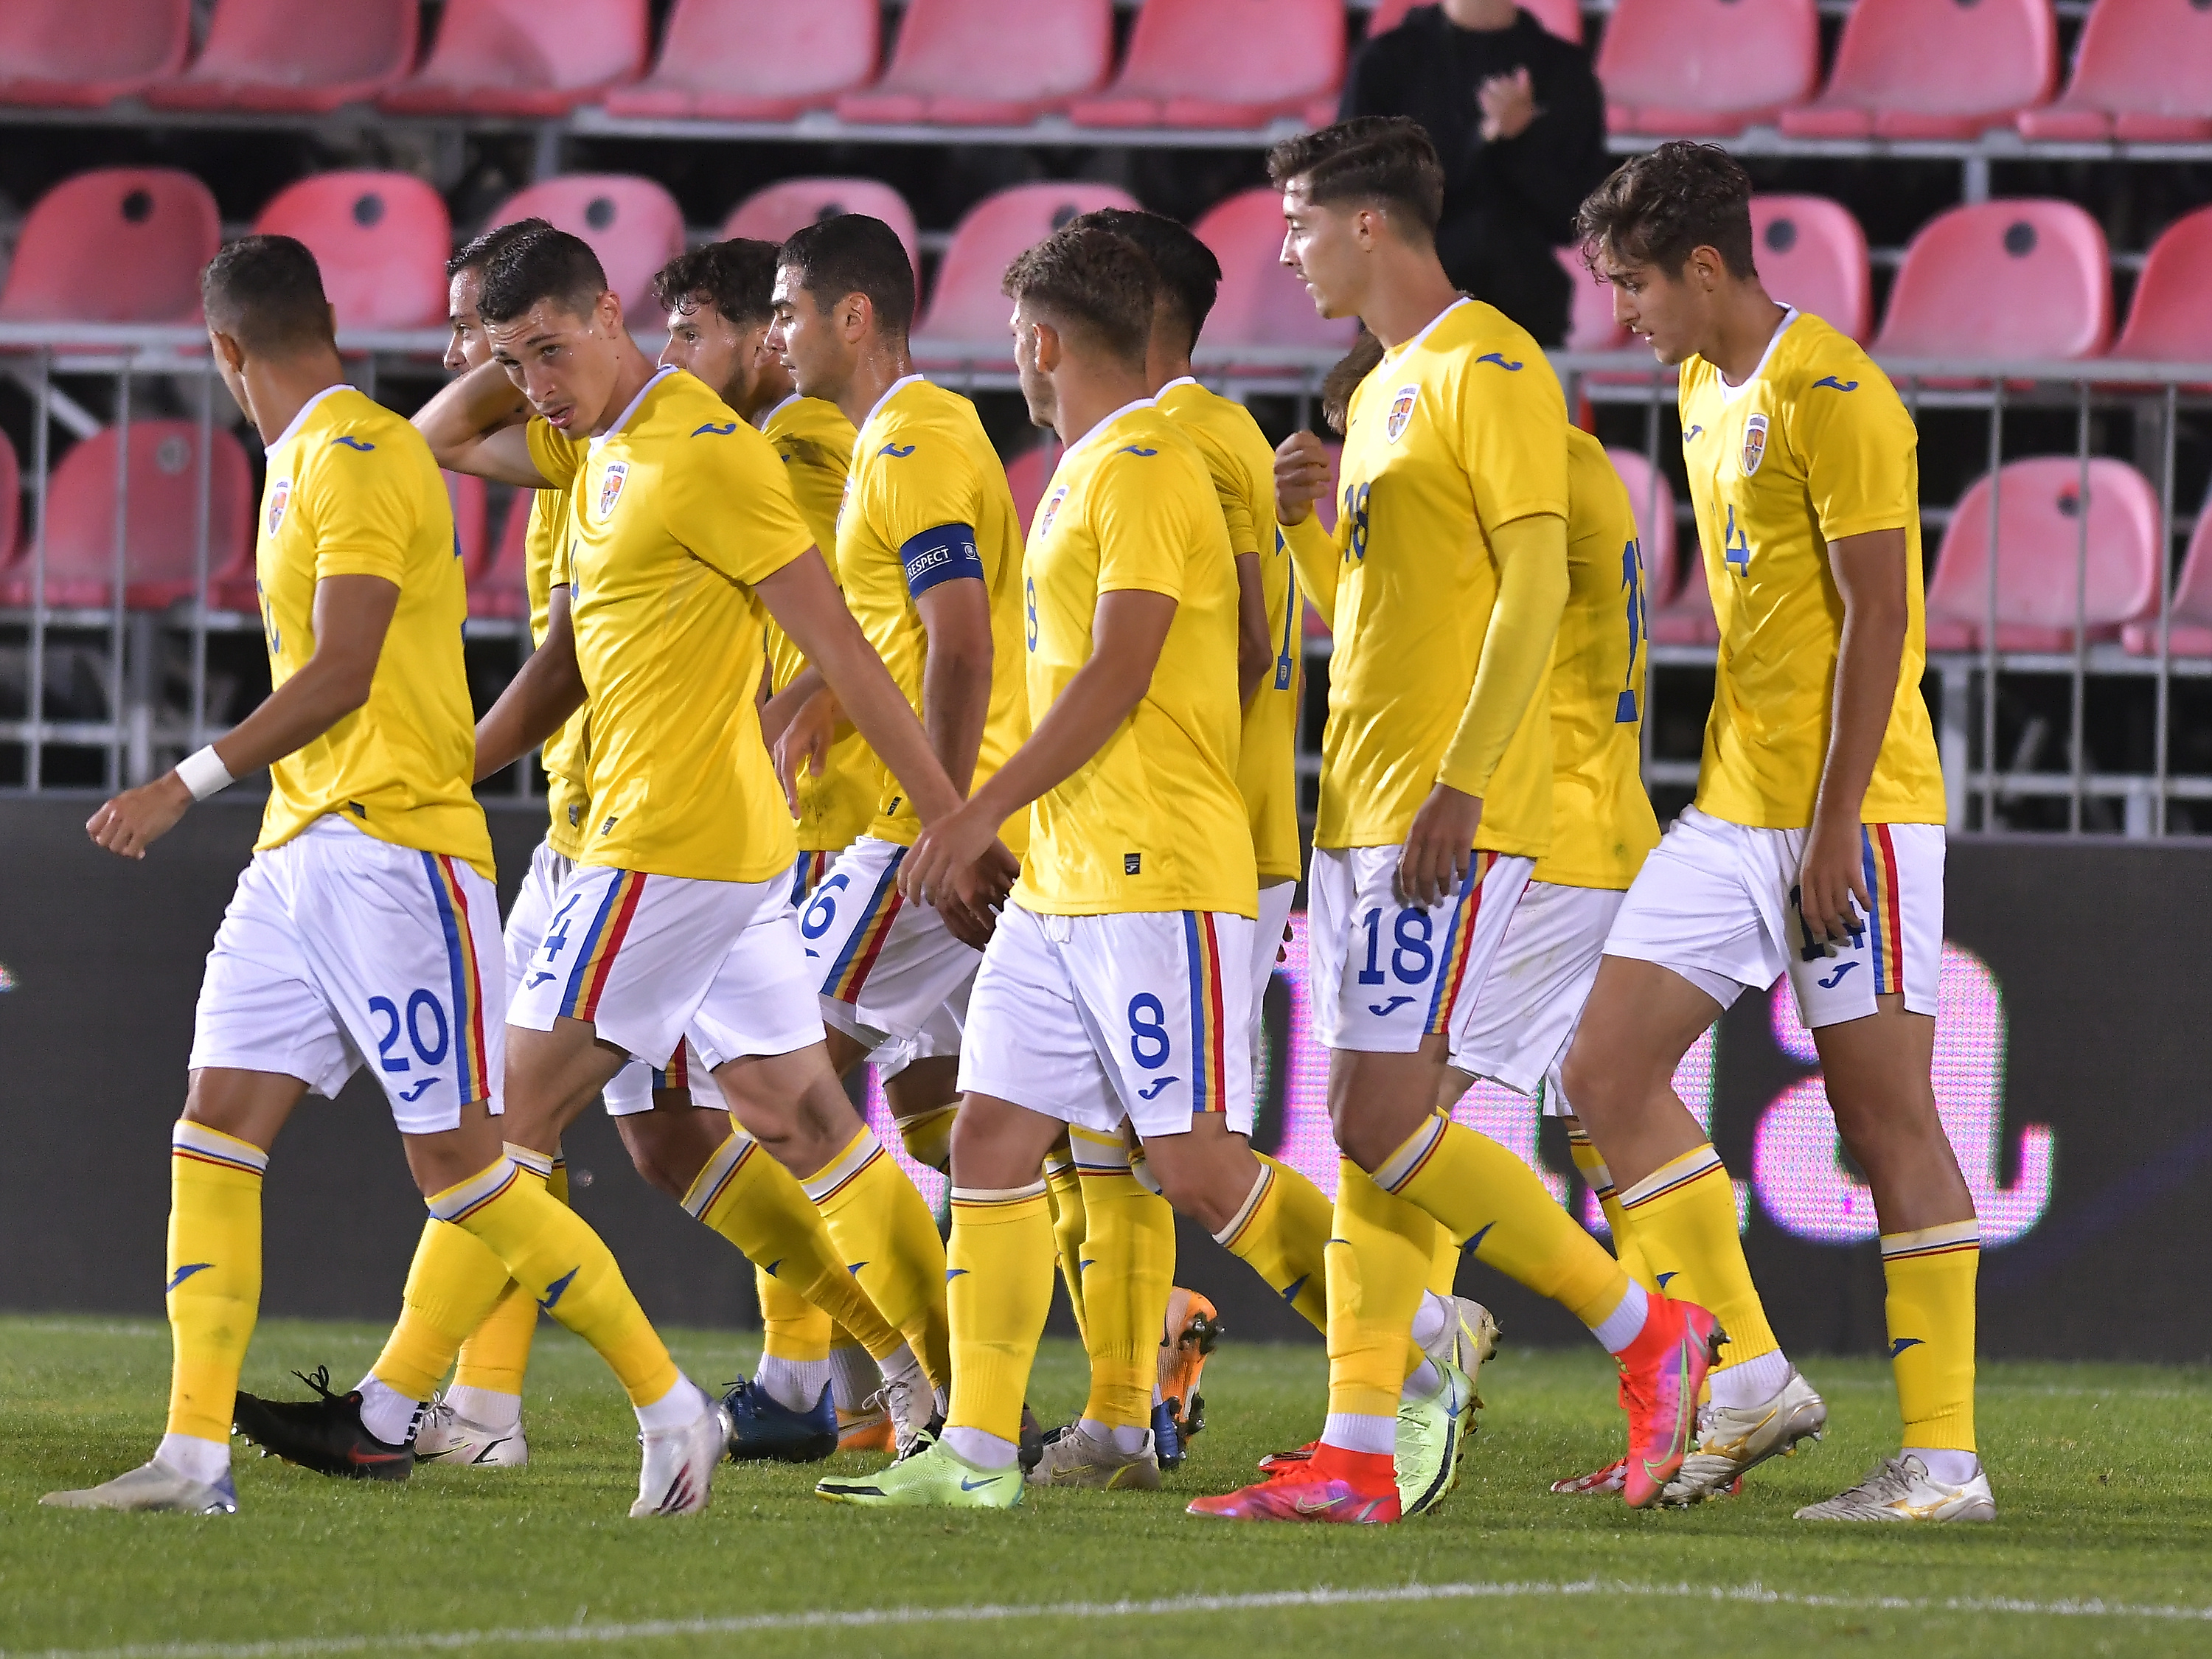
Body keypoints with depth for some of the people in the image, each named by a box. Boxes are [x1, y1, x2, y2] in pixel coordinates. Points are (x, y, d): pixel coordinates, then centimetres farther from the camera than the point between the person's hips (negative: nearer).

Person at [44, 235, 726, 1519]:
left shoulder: (357, 456, -13)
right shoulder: (312, 460, 16)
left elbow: (342, 674, -20)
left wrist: (189, 787, -21)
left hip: (392, 846, -9)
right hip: (299, 849, 9)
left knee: (463, 1168, -7)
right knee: (216, 1130, -1)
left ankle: (669, 1405, 5)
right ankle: (196, 1454, -4)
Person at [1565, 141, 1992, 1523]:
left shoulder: (1829, 394, -13)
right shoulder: (1709, 390, 15)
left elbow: (1877, 615, -17)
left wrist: (1834, 824, -19)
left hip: (1855, 810, -9)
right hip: (1735, 808, 9)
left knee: (1889, 1119, -6)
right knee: (1609, 1069, 1)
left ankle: (1945, 1458, -2)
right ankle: (1751, 1384, 6)